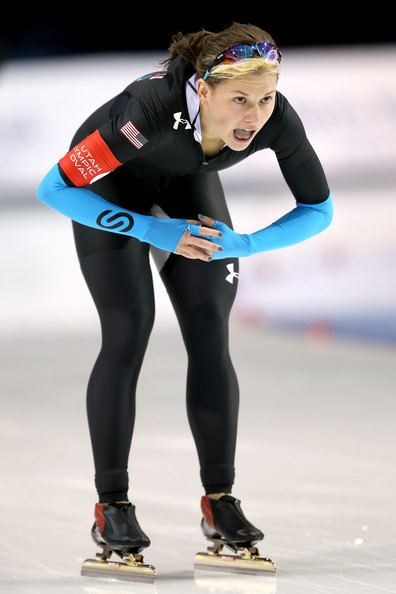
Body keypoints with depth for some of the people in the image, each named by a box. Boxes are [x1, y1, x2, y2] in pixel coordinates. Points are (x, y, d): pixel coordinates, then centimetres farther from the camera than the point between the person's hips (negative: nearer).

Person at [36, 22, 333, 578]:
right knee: (128, 333, -14)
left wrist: (244, 244, -30)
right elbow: (53, 188, -36)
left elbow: (318, 209, -15)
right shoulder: (155, 105, -43)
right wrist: (153, 230, -38)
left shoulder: (277, 119, -32)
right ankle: (111, 504, -5)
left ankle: (220, 500, 1)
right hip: (110, 184, -4)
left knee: (210, 335, -6)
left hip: (188, 184, 4)